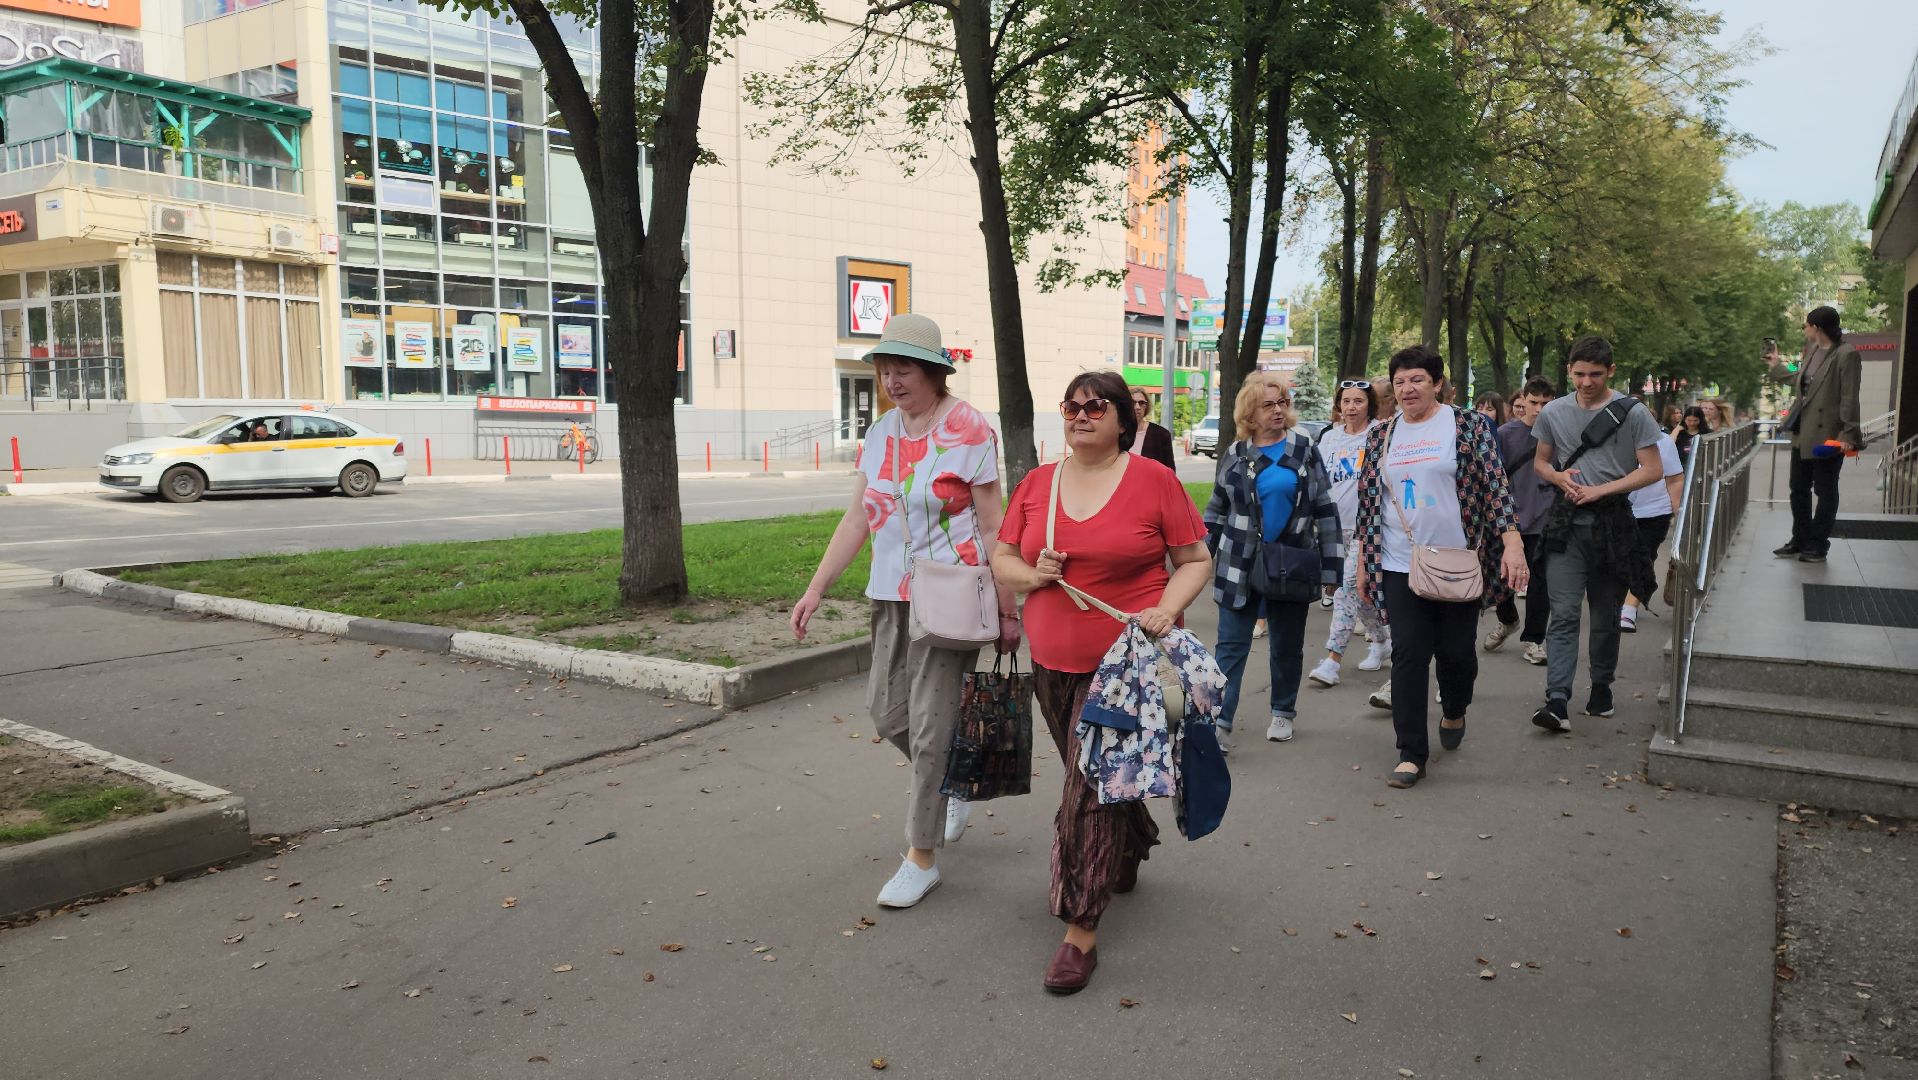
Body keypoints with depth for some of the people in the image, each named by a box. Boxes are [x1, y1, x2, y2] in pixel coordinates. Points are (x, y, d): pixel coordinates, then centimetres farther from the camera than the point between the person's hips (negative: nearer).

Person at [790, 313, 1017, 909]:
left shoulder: (967, 430, -10)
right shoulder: (880, 434, 8)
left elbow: (992, 525, -9)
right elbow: (857, 518, 9)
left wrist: (1007, 611, -10)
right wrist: (816, 588, 3)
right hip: (891, 595, 7)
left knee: (930, 722, -3)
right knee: (887, 712, 12)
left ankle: (921, 858, 10)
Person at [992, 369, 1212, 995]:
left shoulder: (1153, 481, -5)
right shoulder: (1037, 484, 6)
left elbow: (1196, 560, -1)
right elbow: (1002, 559, 11)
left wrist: (1166, 610, -17)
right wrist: (1030, 573, -11)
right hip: (1054, 661, 5)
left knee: (1094, 786, -9)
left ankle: (1082, 932, -1)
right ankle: (1129, 854, 49)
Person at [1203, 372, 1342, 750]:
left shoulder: (1305, 450, 1)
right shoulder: (1235, 455, 2)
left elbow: (1325, 510, 1)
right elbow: (1216, 511, 10)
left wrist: (1330, 567, -3)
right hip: (1240, 566, 0)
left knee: (1287, 646, 12)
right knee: (1231, 645, -4)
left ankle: (1283, 713, 28)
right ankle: (1220, 721, -4)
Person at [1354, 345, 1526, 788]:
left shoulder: (1468, 426, -1)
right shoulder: (1381, 437, 8)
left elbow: (1496, 484, -6)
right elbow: (1368, 503, 12)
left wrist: (1511, 543, -15)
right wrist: (1363, 564, 12)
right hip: (1400, 566, 2)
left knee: (1456, 651, 7)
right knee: (1408, 656, -2)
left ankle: (1454, 713, 40)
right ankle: (1411, 754, 4)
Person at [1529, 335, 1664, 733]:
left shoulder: (1632, 413, -3)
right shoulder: (1553, 413, 5)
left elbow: (1652, 470, -3)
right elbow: (1540, 462, 17)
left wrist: (1600, 490, -13)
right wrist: (1559, 477, -6)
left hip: (1612, 522, -1)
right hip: (1567, 523, 1)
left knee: (1606, 616, 11)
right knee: (1564, 614, -8)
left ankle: (1602, 688, 28)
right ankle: (1558, 700, -14)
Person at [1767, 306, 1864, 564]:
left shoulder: (1845, 354, -15)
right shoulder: (1812, 349, 9)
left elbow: (1849, 398, -17)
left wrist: (1848, 434, -19)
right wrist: (1777, 366, 33)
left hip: (1828, 435, -8)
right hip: (1802, 432, 8)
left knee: (1825, 492, 6)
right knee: (1799, 489, 15)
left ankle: (1818, 545, 15)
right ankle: (1800, 540, 27)